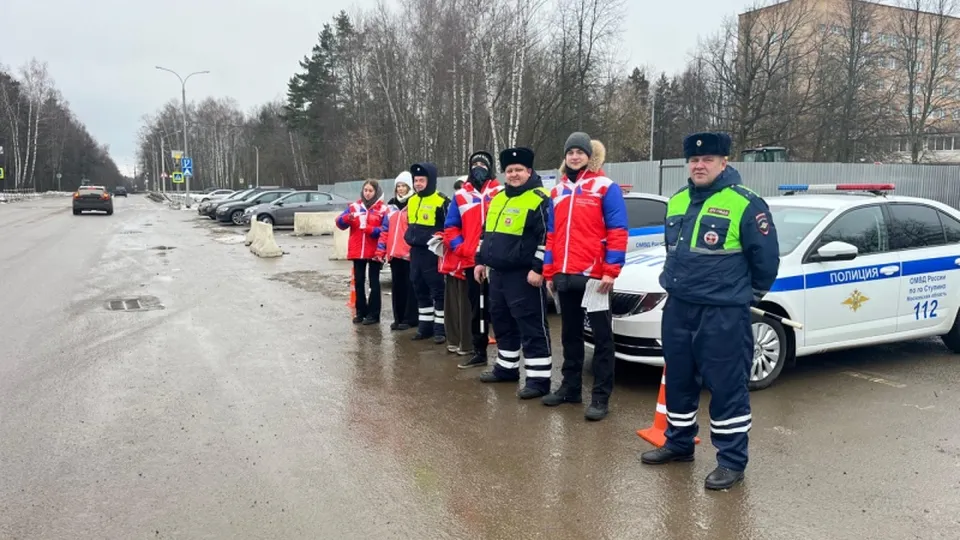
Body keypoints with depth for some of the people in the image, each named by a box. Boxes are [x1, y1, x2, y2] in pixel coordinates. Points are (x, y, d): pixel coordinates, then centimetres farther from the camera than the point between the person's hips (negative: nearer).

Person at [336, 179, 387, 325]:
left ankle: (373, 314, 8)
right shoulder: (354, 206, 7)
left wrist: (368, 229, -22)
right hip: (357, 251, 4)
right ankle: (361, 312, 19)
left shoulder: (383, 209, -3)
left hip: (374, 252, -4)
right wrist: (347, 218, -20)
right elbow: (340, 223, 1)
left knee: (374, 282, 3)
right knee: (358, 282, 9)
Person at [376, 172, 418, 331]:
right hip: (394, 253, 6)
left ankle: (410, 319, 6)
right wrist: (381, 250, 11)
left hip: (410, 253, -6)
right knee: (397, 286, 11)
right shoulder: (391, 205, 16)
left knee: (410, 286, 0)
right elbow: (385, 230, 17)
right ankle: (398, 318, 19)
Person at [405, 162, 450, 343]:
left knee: (437, 290, -2)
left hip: (432, 252, -8)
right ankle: (426, 325, 23)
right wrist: (409, 237, 13)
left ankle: (440, 328, 5)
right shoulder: (412, 201, 12)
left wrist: (438, 239, -15)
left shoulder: (441, 202, -11)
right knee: (420, 290, 13)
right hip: (415, 252, 8)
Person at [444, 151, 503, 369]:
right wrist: (460, 248, -1)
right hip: (471, 261, 4)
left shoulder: (501, 193, 0)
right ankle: (479, 352, 21)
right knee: (477, 308, 11)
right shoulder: (461, 196, 11)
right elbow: (450, 227, 12)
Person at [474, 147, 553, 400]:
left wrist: (538, 269, -22)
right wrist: (481, 261, 20)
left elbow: (547, 237, -17)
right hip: (497, 273, 9)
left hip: (523, 275, -9)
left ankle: (539, 379, -1)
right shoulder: (498, 198, 16)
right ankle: (506, 367, 32)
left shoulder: (539, 199, -10)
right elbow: (487, 232, 24)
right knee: (502, 322, 18)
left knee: (532, 327, -5)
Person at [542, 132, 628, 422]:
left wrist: (611, 271, -15)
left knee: (601, 336, 1)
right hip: (565, 276, 6)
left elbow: (617, 232, -8)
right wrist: (550, 272, 12)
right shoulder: (558, 190, 14)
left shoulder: (605, 187, -4)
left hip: (594, 275, -6)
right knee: (570, 334, 15)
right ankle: (570, 386, 27)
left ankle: (601, 397, 6)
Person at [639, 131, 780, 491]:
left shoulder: (745, 204, -12)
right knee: (678, 381, 17)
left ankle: (732, 461, 12)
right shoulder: (676, 202, 10)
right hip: (677, 309, 7)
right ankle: (679, 444, 34)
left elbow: (766, 258, -7)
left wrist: (748, 295, 5)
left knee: (727, 387, 0)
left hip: (723, 315, -7)